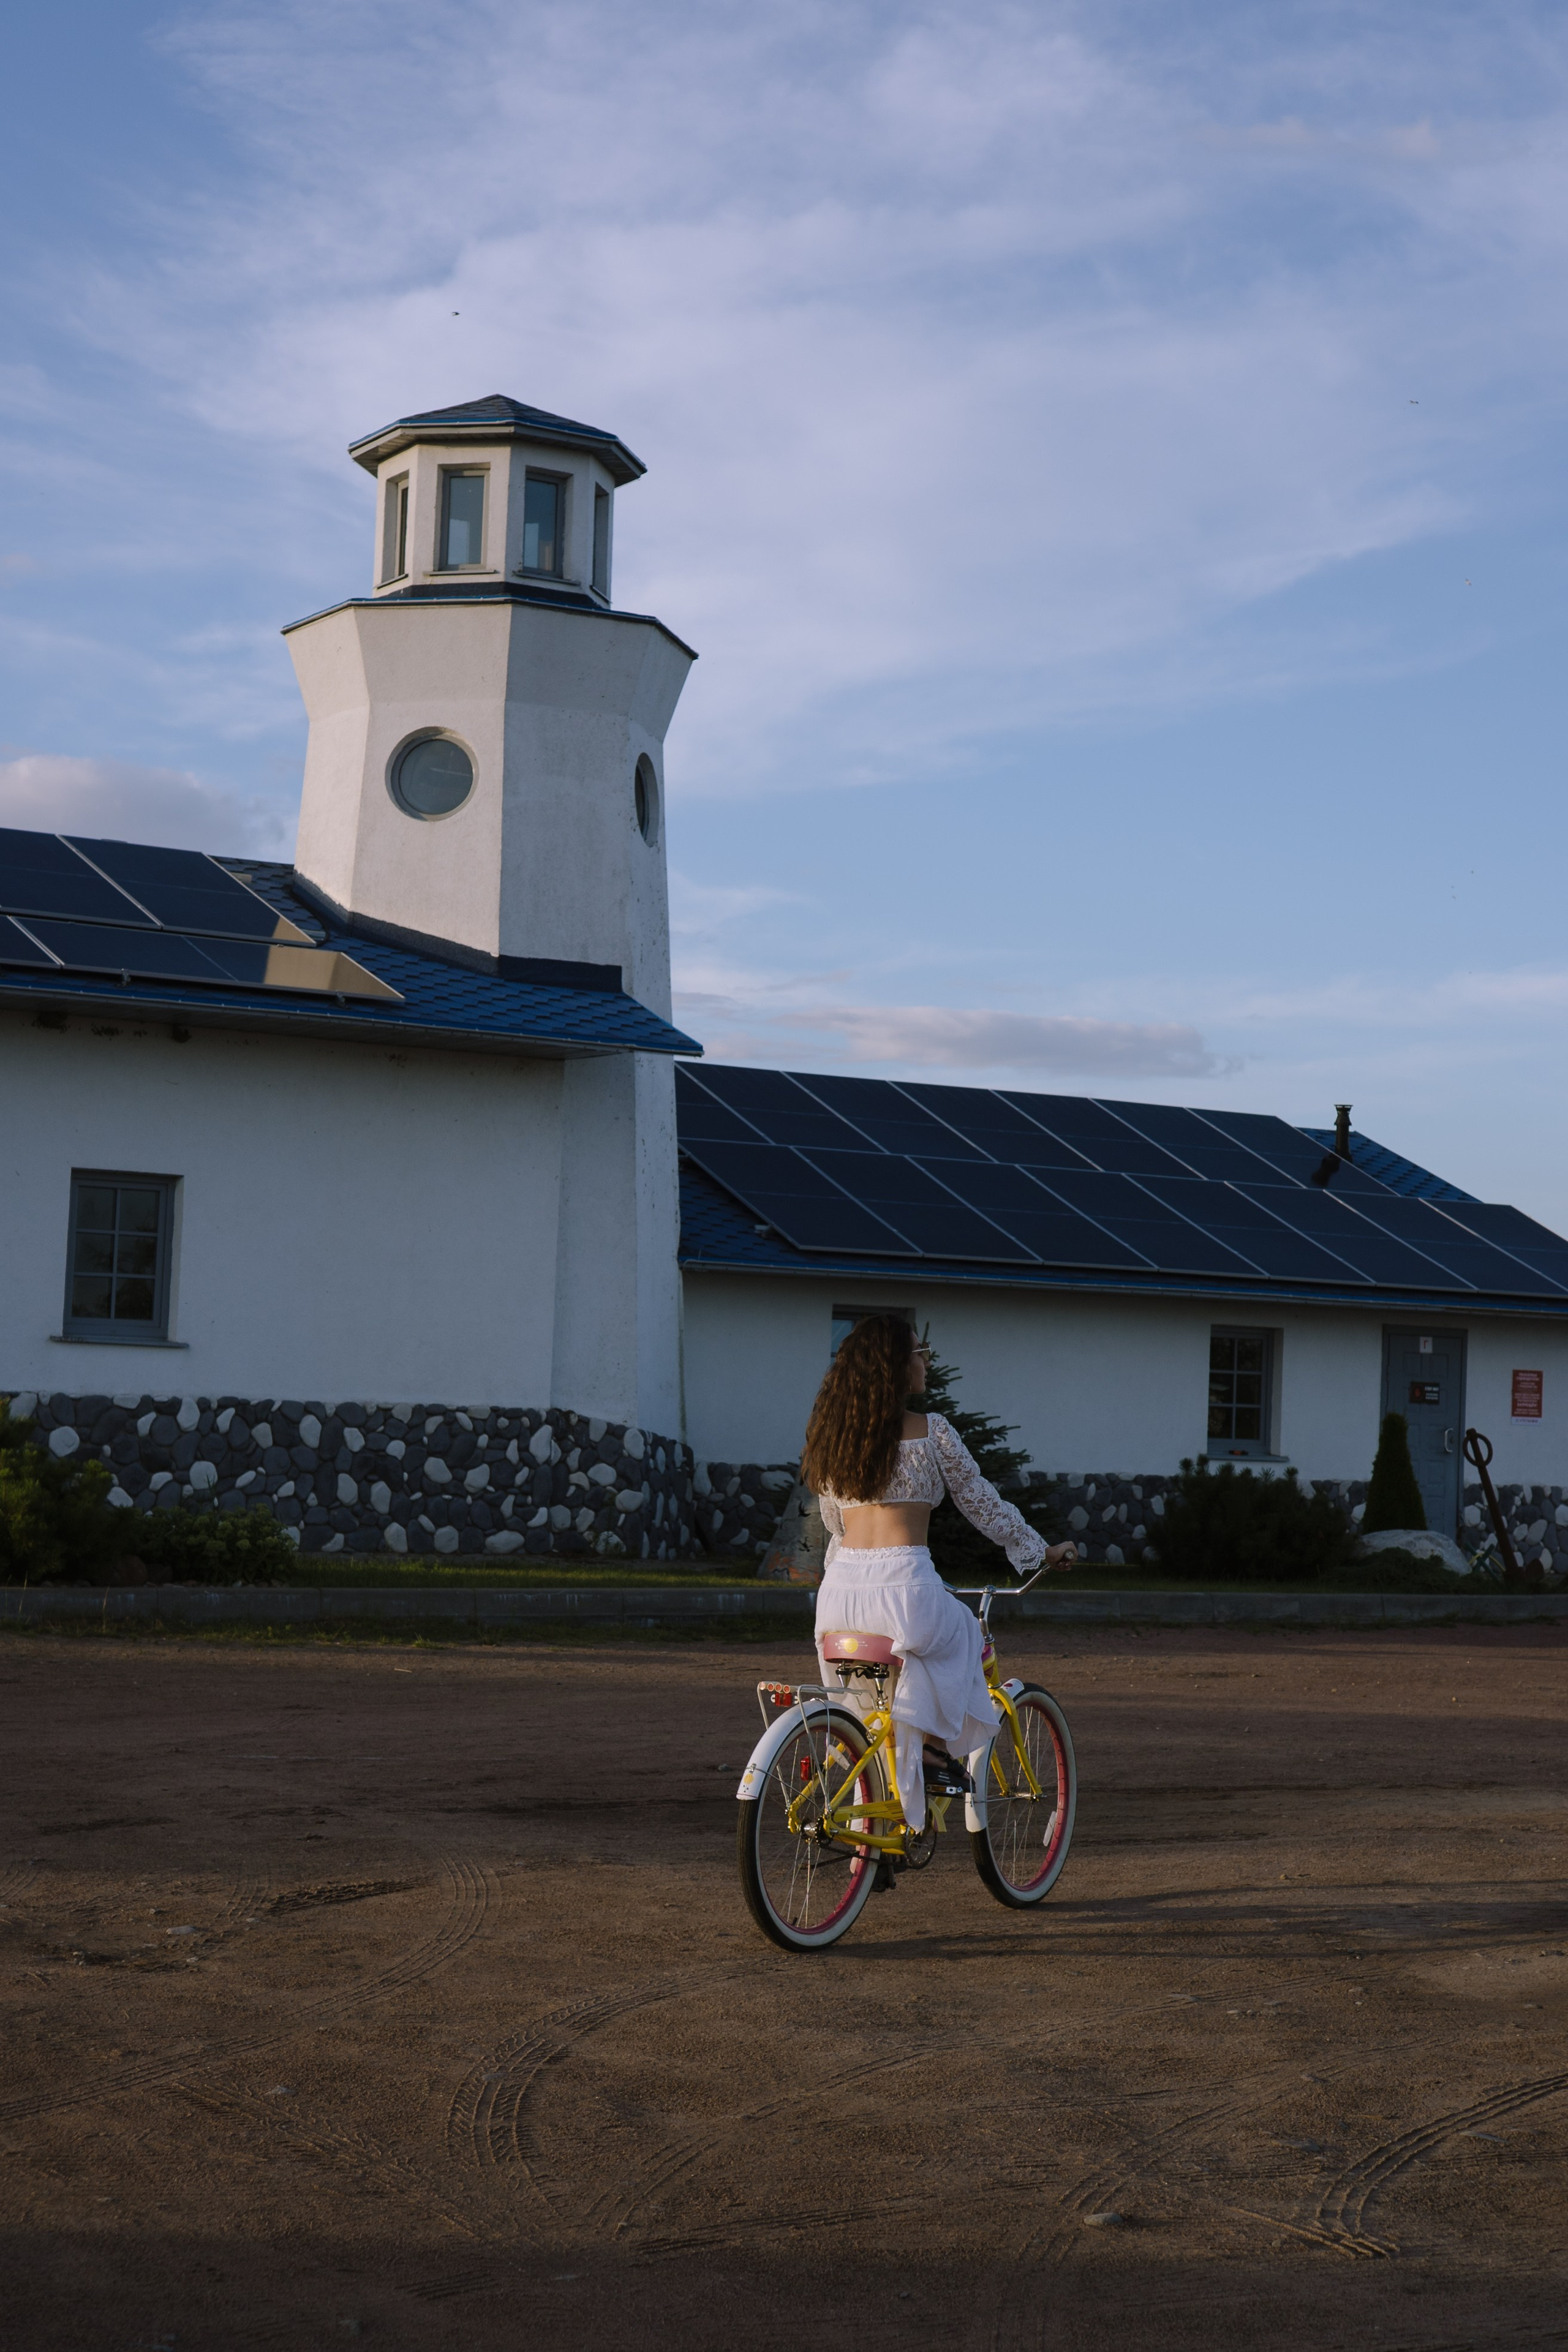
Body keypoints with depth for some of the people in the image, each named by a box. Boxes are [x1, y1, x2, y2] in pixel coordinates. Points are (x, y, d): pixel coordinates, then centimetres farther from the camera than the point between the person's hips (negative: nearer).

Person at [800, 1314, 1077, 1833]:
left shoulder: (832, 1435, 14)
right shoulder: (931, 1432, -2)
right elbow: (982, 1506, 7)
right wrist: (1043, 1550, 22)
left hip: (839, 1592, 5)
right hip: (902, 1584, -5)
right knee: (962, 1635, 28)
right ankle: (934, 1747, 15)